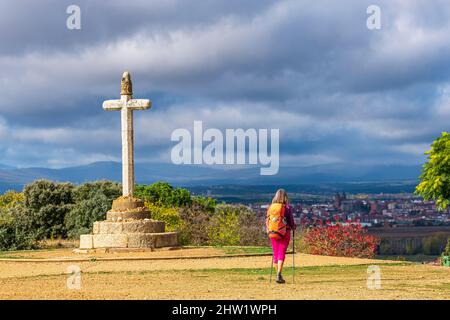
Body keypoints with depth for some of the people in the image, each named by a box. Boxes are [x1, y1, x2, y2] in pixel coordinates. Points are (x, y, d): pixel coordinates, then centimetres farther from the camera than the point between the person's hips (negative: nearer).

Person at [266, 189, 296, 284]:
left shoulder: (271, 207, 3)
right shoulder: (287, 207, -7)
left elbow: (267, 222, 7)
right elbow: (291, 222, -4)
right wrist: (294, 226, 17)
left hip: (273, 233, 3)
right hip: (284, 233, -3)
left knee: (275, 254, 13)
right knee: (281, 254, -5)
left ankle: (278, 275, 20)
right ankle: (279, 274, -19)